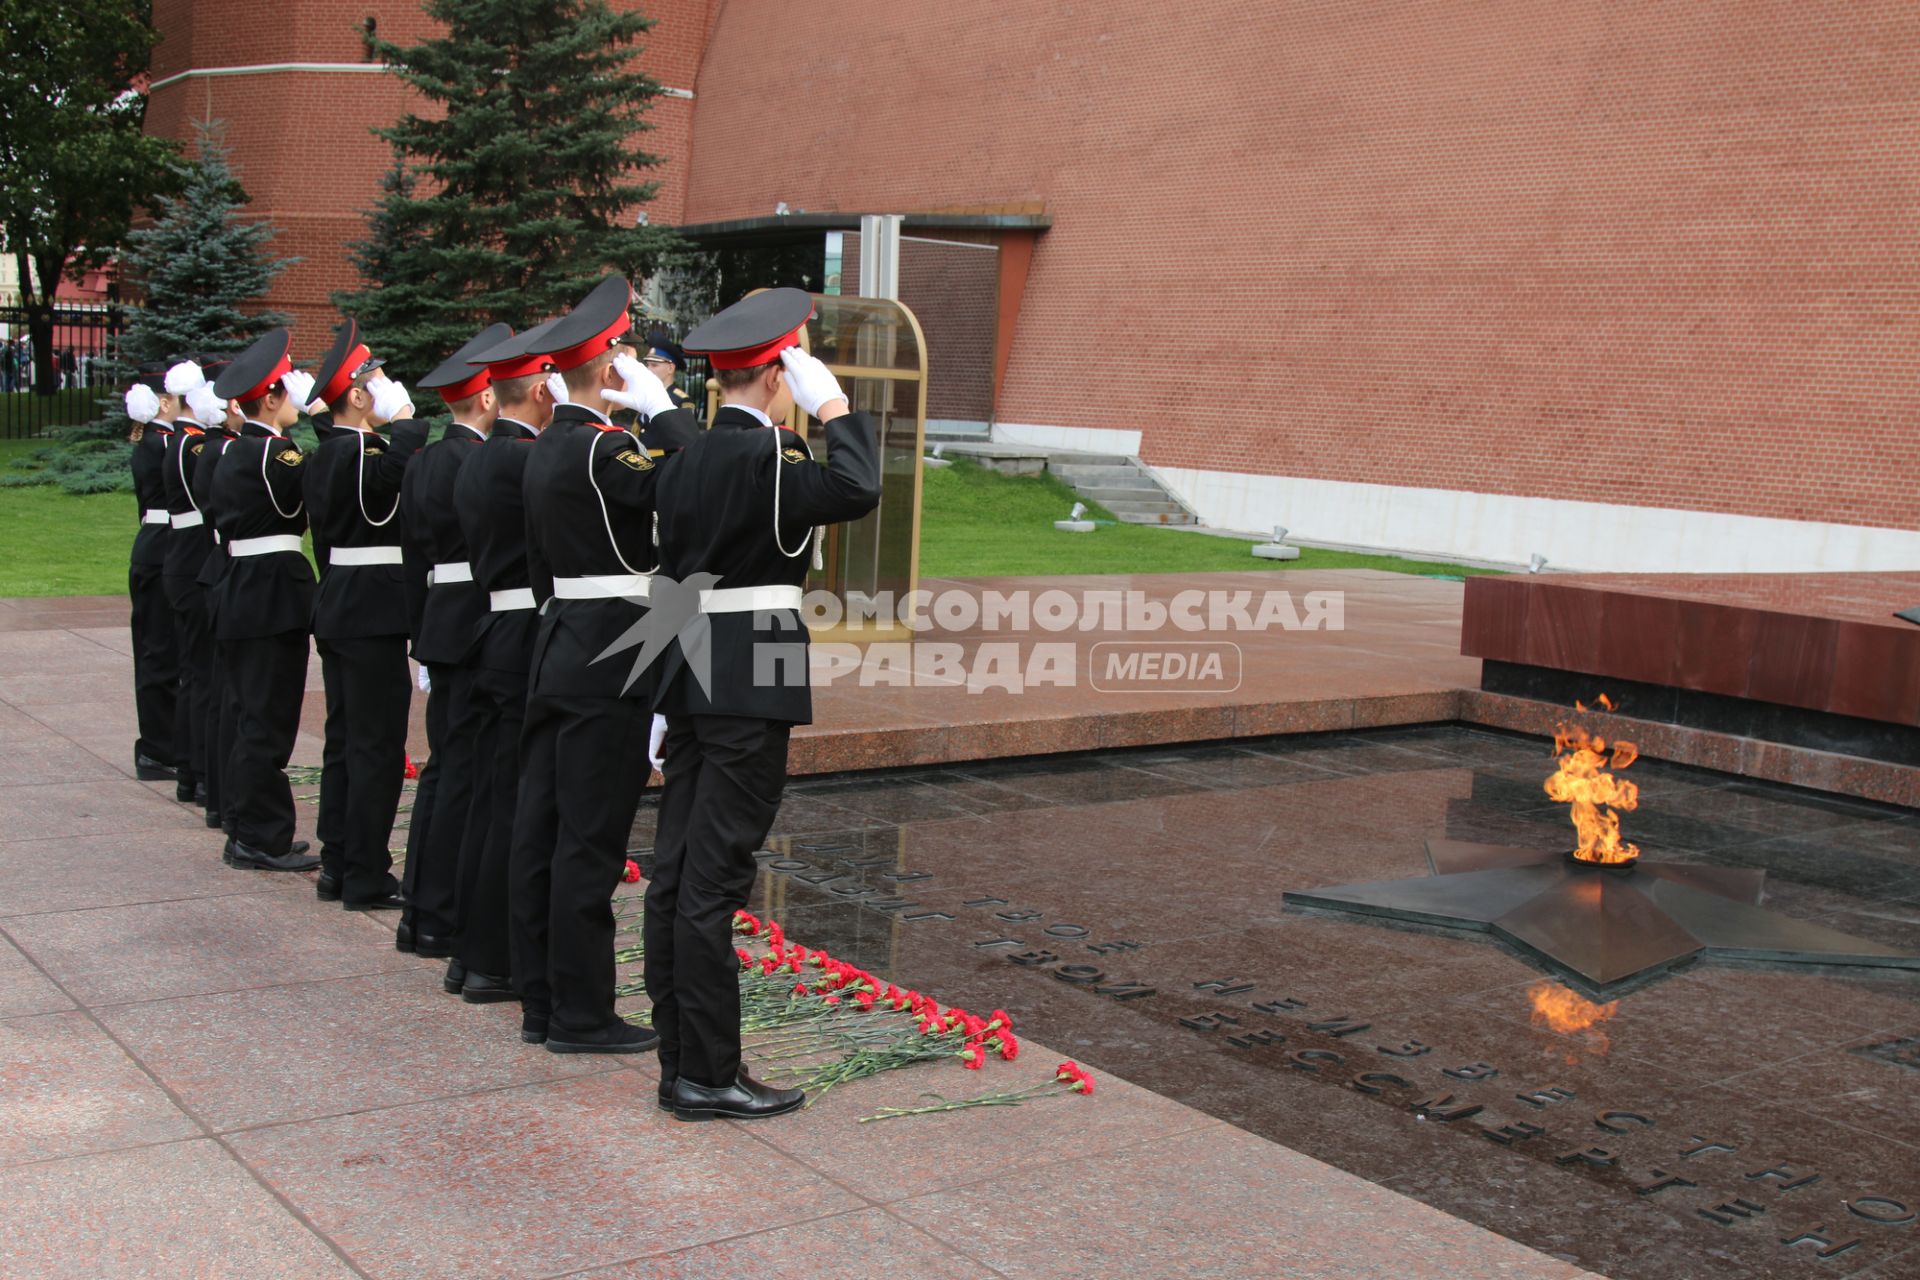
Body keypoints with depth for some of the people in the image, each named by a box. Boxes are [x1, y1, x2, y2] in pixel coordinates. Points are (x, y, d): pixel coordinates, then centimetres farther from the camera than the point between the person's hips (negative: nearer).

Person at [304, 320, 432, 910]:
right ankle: (366, 878, 2)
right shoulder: (363, 453, -17)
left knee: (344, 742, 14)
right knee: (377, 748, -4)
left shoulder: (324, 454, 13)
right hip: (374, 613, -10)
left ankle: (336, 866, 22)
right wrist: (404, 418, -21)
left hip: (338, 610, 10)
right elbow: (396, 468, -41)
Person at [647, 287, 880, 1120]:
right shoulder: (764, 454, -13)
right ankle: (708, 1075, 1)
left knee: (677, 869, 9)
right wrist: (833, 405, -13)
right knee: (715, 877, -5)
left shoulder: (689, 457, 13)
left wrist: (679, 693, 20)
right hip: (752, 681, -9)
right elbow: (856, 490, -27)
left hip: (691, 673, 9)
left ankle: (680, 1059, 18)